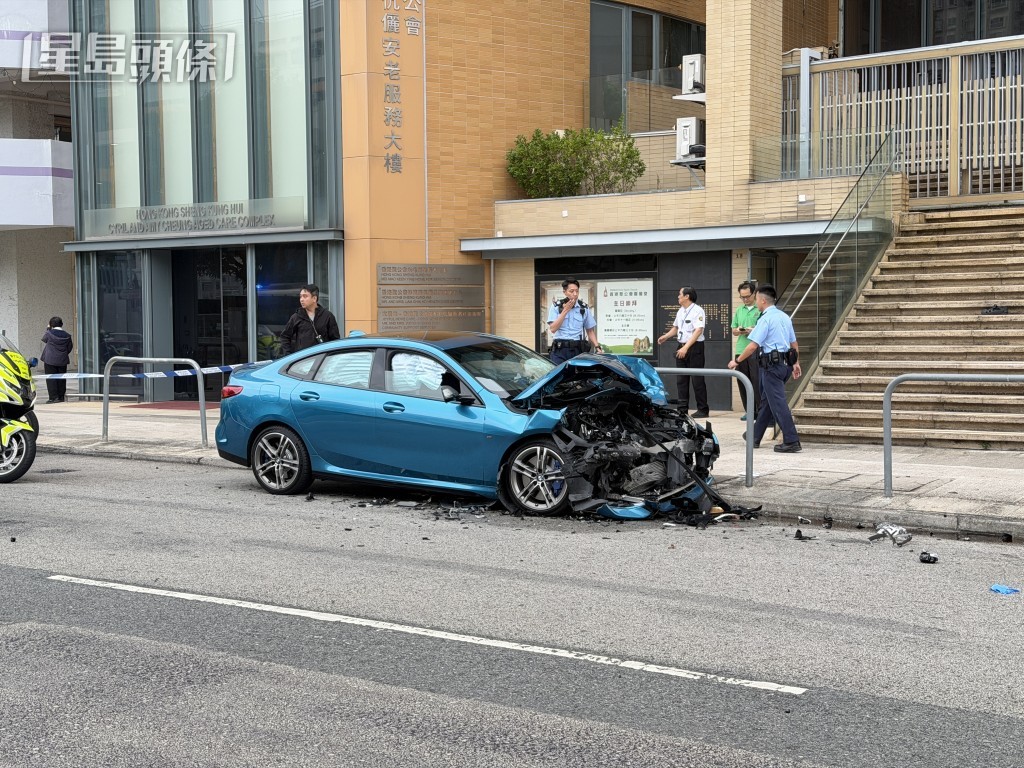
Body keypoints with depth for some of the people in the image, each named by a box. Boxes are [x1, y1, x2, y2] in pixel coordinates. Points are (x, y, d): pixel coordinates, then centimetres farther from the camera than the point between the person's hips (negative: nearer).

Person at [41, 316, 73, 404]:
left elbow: (44, 339, 14)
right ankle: (61, 397, 12)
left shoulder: (49, 333, -10)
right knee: (61, 379, 10)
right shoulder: (67, 336, 0)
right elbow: (69, 349, 7)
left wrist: (48, 329, 24)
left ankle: (54, 397, -5)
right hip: (62, 361, 4)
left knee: (51, 379, 0)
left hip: (50, 360, -4)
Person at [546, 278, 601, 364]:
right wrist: (565, 310, -9)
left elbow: (590, 331, 14)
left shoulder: (584, 308, 8)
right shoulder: (556, 306, 3)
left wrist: (597, 347, -1)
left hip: (578, 350, 2)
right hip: (560, 350, -1)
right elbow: (553, 329, -7)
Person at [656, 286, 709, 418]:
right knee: (681, 379, 8)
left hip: (695, 347, -8)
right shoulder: (680, 311, 12)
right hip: (681, 348, 8)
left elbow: (698, 331, -21)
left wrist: (686, 348, -27)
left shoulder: (697, 311, -13)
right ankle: (682, 409, 13)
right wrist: (665, 336, 8)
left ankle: (702, 410, 1)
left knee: (697, 379, -4)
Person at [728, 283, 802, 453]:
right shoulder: (785, 317, 13)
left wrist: (737, 361, -9)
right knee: (766, 400, 19)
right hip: (785, 363, 9)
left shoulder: (765, 319, -14)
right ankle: (755, 436, 30)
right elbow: (794, 343, 18)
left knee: (777, 403, -8)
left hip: (772, 364, -9)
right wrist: (795, 363, 26)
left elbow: (753, 345, -18)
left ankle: (791, 442, -11)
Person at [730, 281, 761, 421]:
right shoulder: (739, 310, 17)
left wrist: (754, 330, -19)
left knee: (757, 382, -7)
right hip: (741, 351, 6)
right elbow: (733, 331, 21)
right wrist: (739, 331, -1)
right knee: (743, 383, 7)